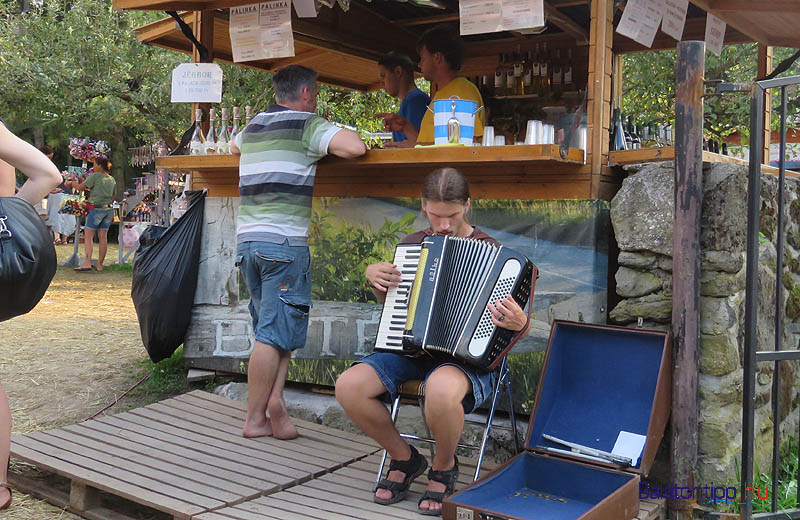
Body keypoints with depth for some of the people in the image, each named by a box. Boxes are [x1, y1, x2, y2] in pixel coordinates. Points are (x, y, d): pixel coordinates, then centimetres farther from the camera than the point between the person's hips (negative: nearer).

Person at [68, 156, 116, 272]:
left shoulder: (95, 176, -7)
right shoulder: (112, 180, 14)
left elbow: (80, 187, -6)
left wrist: (71, 183, 11)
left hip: (96, 209, -6)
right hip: (108, 209, 6)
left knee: (88, 236, -4)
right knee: (103, 237, 7)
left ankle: (87, 263, -13)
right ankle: (100, 265, 9)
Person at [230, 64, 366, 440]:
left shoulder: (252, 127, 19)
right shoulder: (307, 125, -3)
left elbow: (233, 146, 42)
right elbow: (356, 148, -16)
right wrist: (338, 136, 6)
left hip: (247, 239, 8)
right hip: (284, 241, -8)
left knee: (272, 328, 15)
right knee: (275, 334, -3)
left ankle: (274, 399, 4)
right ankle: (255, 419, 2)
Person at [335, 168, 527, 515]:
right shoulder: (412, 245, 11)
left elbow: (516, 321, -4)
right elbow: (388, 299, 27)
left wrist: (518, 323, -28)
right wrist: (373, 277, 5)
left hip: (466, 357, -4)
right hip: (411, 352, 5)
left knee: (441, 390, -40)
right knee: (348, 386, -22)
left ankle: (444, 467, -6)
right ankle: (404, 458, 4)